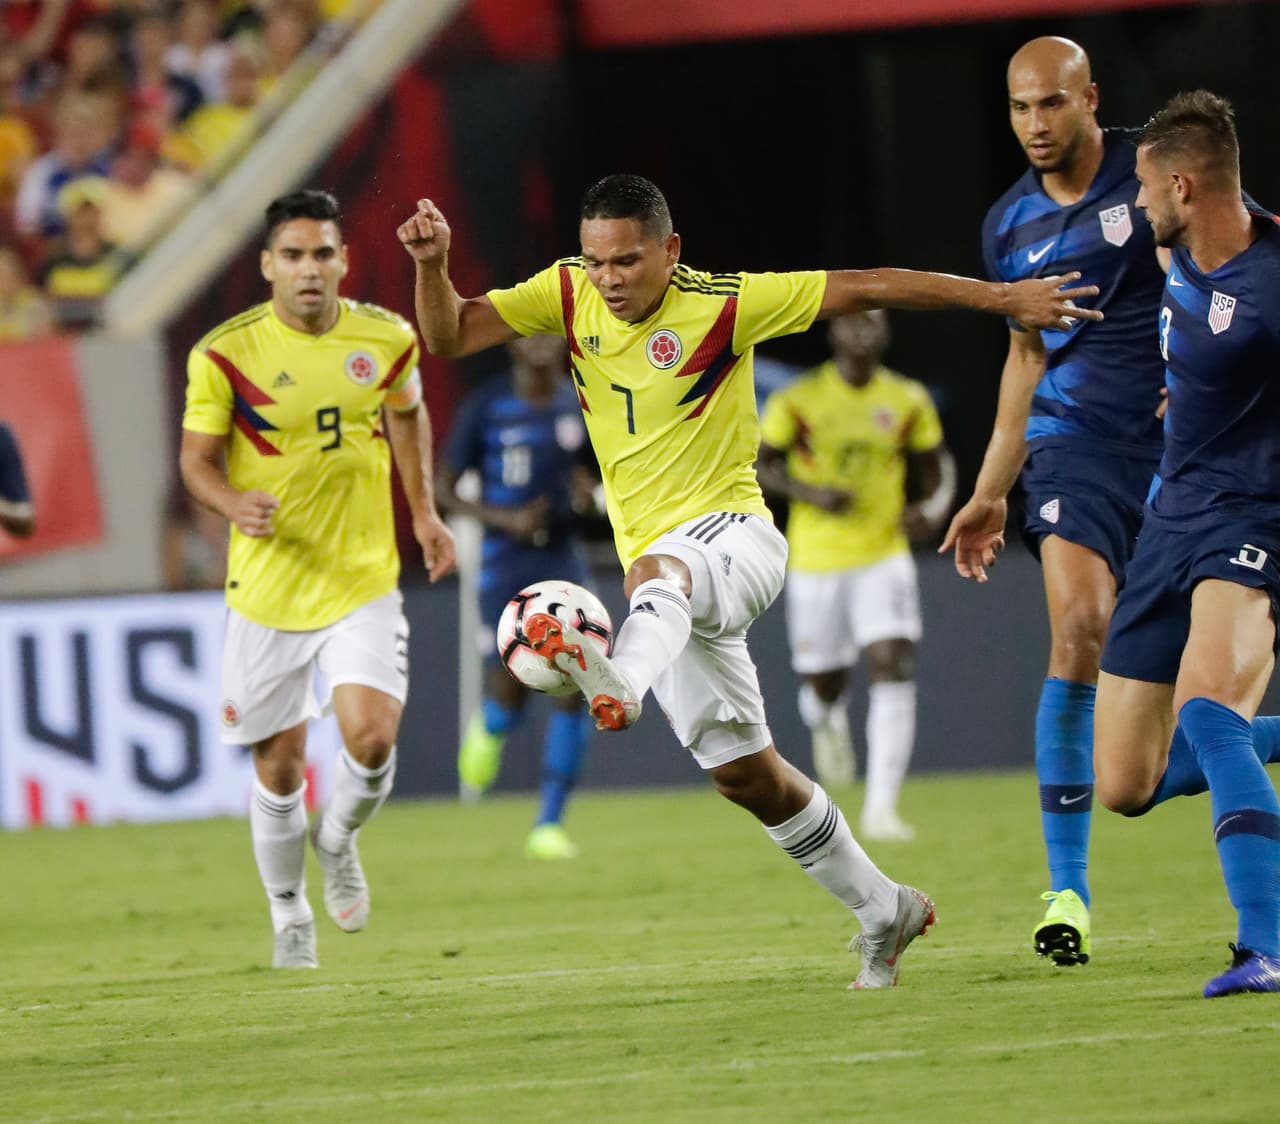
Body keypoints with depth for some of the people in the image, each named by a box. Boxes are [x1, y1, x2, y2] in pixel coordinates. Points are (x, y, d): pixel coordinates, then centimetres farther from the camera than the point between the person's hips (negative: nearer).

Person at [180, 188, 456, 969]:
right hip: (267, 589, -1)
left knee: (372, 737, -17)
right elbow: (197, 458, -3)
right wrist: (235, 504, -23)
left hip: (363, 582, 1)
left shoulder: (386, 339, -2)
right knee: (279, 766, 5)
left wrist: (424, 513, 15)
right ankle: (290, 918, 29)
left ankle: (339, 840, 18)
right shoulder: (225, 354, -10)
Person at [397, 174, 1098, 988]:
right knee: (744, 772, 5)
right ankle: (884, 911, 20)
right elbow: (449, 336, 2)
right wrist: (434, 263, -18)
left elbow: (865, 287, -7)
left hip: (733, 536, -6)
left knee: (656, 571, -42)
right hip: (661, 567, 6)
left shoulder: (722, 306, -9)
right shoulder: (569, 295, 3)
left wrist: (1002, 299, -8)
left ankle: (620, 682, -75)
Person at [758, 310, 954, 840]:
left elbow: (937, 464, 13)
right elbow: (759, 464, 1)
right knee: (824, 685, 7)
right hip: (815, 562, -1)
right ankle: (828, 724, 48)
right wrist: (810, 493, -17)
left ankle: (881, 808, -17)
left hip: (884, 557, 1)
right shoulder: (797, 400, -6)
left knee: (894, 671, -17)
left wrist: (934, 508, -9)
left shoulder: (908, 401, 1)